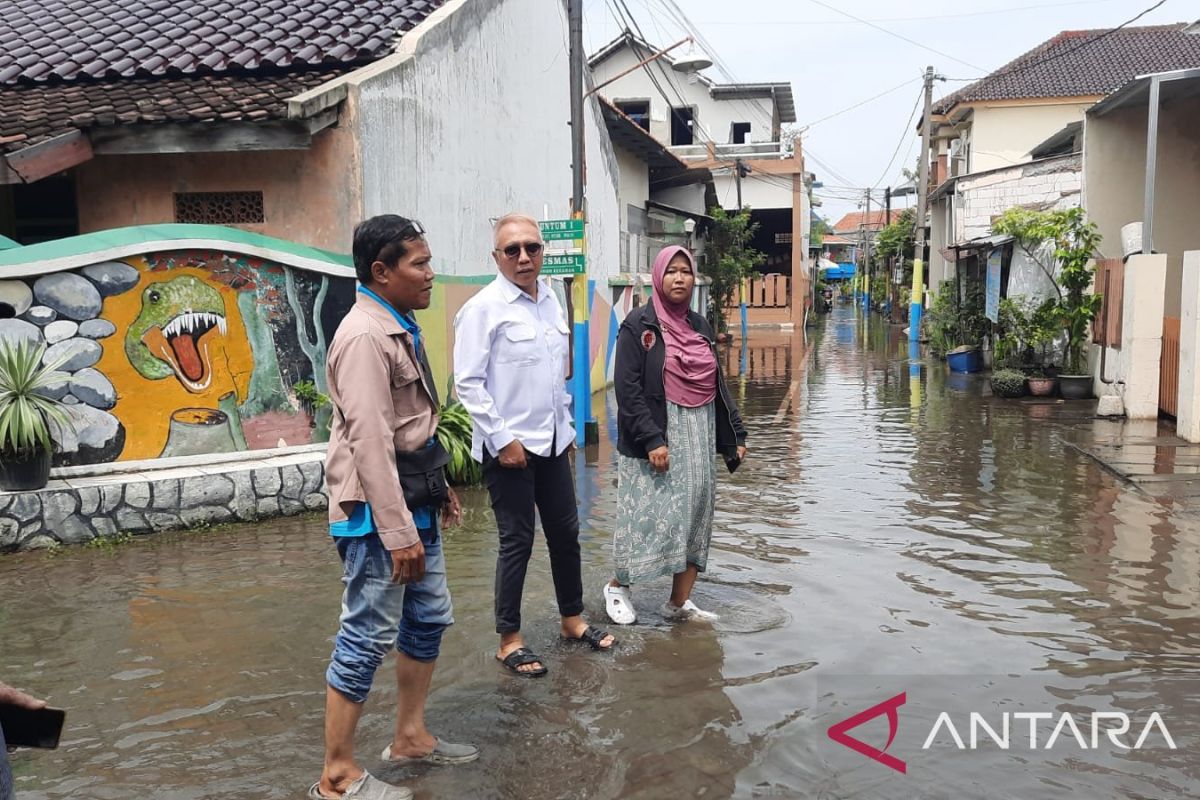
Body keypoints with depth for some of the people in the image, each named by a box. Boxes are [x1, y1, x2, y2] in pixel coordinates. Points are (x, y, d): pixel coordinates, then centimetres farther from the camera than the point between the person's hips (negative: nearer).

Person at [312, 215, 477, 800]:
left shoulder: (399, 329, 12)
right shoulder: (365, 336, -19)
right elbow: (370, 442, -25)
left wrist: (438, 485, 22)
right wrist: (398, 532, -25)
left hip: (414, 502, 10)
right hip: (379, 511, -10)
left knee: (430, 619, 18)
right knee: (368, 638, -1)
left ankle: (410, 737, 34)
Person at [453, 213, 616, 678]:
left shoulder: (551, 300, 8)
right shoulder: (484, 308, -12)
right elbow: (468, 383, -14)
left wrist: (566, 425, 15)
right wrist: (502, 440, -15)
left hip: (553, 442, 7)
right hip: (509, 446, -7)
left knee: (566, 532, 15)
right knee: (517, 542, 2)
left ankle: (572, 619, 33)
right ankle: (509, 640, 17)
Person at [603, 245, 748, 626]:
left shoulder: (700, 325, 12)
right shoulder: (639, 324, -6)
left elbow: (718, 386, 16)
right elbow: (627, 389, -13)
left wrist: (734, 435, 12)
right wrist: (651, 439, -20)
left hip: (699, 436, 6)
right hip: (657, 437, -6)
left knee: (697, 515, 7)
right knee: (651, 517, -4)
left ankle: (680, 602, 18)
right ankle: (618, 586, 20)